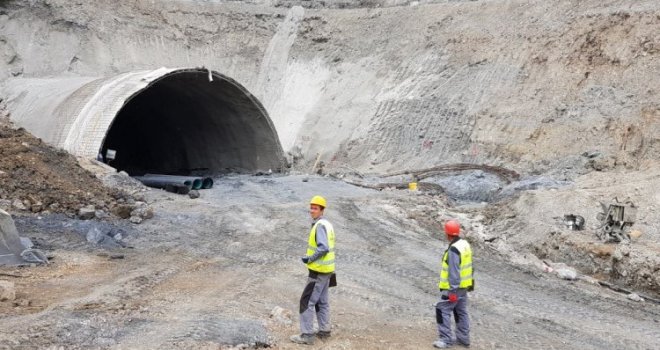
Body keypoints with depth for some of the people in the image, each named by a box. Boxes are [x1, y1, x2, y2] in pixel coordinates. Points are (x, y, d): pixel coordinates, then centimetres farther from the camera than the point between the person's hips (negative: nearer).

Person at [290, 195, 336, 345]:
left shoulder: (320, 226, -19)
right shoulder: (327, 224, 12)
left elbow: (323, 248, -28)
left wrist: (309, 258, -17)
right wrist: (311, 257, 13)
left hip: (319, 270, -10)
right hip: (325, 269, 10)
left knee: (307, 301, -6)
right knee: (322, 301, 18)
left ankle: (307, 335, -4)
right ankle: (324, 330, 26)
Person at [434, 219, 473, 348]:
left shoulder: (454, 249, -24)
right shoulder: (465, 244, 6)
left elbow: (454, 272, -25)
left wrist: (453, 291, -23)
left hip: (453, 287, -9)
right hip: (464, 285, 9)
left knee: (443, 310, -3)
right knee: (461, 311, 15)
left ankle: (446, 339, -2)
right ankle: (463, 339, 21)